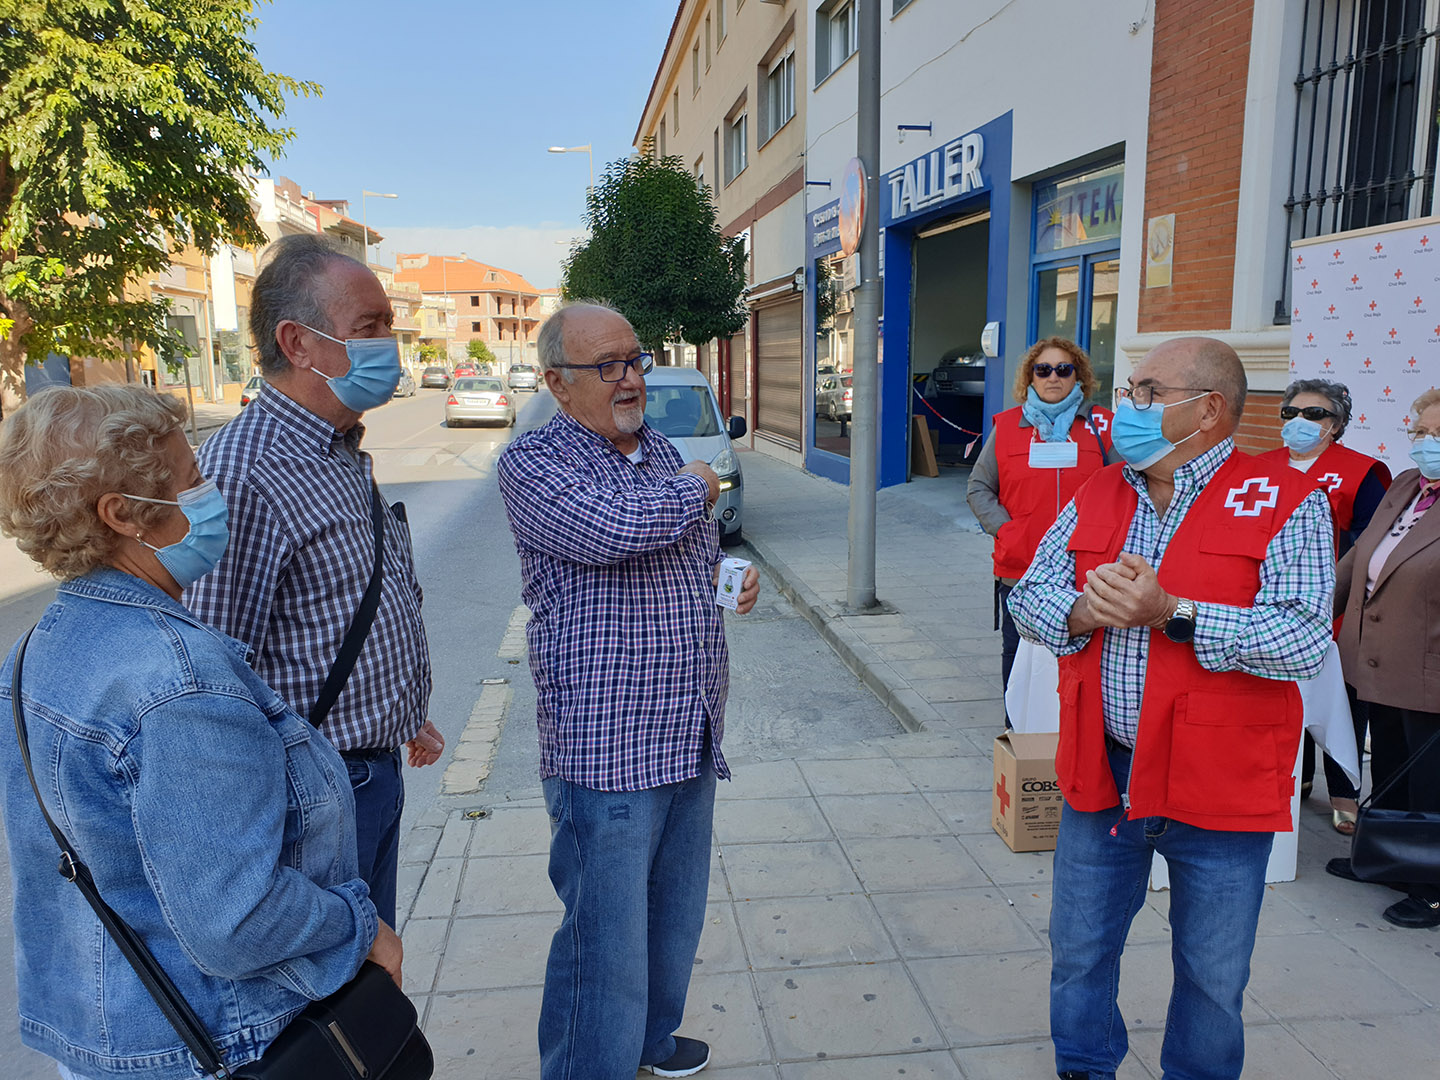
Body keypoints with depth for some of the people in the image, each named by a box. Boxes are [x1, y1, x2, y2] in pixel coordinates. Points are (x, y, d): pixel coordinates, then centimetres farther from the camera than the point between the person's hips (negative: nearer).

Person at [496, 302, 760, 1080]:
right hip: (605, 749, -8)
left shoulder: (661, 452, 13)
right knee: (605, 944, 2)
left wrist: (735, 577, 4)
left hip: (691, 740, 8)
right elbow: (611, 528, -31)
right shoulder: (532, 462, -11)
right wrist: (693, 488, -11)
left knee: (675, 919, 23)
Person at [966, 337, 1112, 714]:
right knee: (1017, 654, 11)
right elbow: (978, 488, 10)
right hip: (1019, 569, 1)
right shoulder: (1007, 426, 6)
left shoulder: (1101, 425, 4)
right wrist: (1004, 529, -4)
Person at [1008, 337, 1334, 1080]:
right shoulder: (1096, 497, 6)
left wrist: (1172, 613, -26)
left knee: (1213, 975, 16)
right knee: (1079, 950, 19)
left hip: (1219, 789, -4)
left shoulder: (1285, 502, -9)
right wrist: (1082, 612, -18)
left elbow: (1305, 641, -19)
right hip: (1101, 774, 4)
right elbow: (1029, 594, 3)